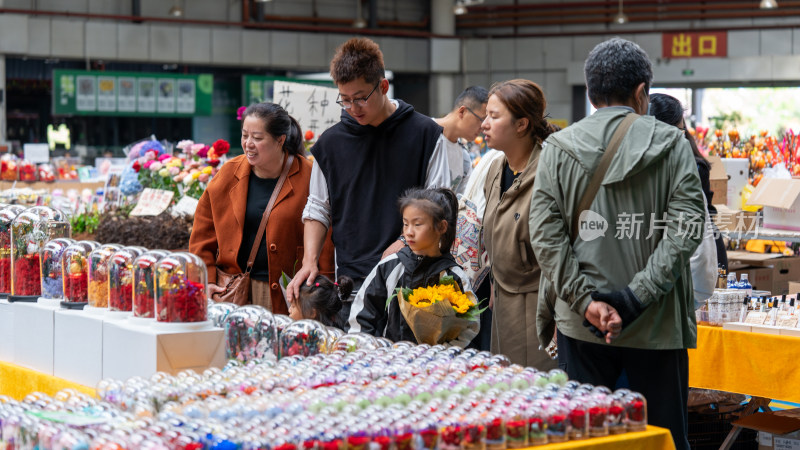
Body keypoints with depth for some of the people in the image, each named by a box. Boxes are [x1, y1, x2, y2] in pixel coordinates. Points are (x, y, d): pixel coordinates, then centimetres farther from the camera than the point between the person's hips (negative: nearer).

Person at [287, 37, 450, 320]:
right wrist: (310, 261, 1)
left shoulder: (425, 134, 2)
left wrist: (404, 246, -13)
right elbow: (318, 210, 16)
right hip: (351, 284, 2)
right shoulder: (331, 143, 10)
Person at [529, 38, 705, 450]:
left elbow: (545, 235, -6)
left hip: (581, 326, 1)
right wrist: (633, 299, -14)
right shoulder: (672, 145, -2)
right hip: (657, 324, -1)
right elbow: (684, 231, -11)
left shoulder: (558, 149, 2)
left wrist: (586, 300, -9)